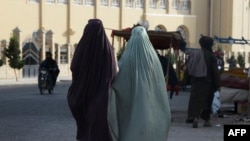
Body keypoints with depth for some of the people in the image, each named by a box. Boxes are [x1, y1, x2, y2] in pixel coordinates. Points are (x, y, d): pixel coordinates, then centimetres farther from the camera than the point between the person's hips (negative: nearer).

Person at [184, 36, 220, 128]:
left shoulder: (193, 54, 5)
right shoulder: (211, 56, -9)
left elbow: (188, 69, 10)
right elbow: (215, 71, -9)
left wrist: (189, 80, 18)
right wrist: (217, 85, -3)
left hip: (195, 81, 2)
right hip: (207, 82, -2)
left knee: (195, 99, 0)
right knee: (207, 100, 11)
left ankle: (194, 117, -21)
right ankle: (206, 120, 17)